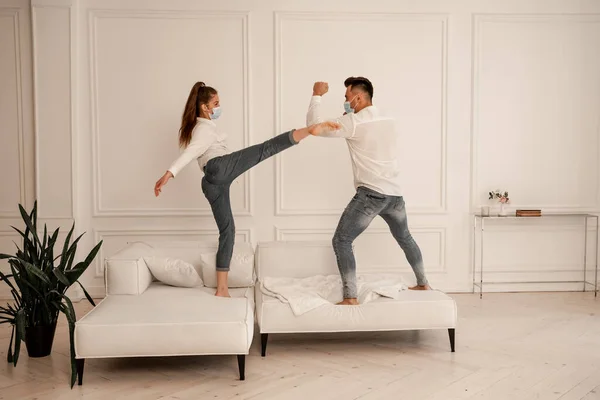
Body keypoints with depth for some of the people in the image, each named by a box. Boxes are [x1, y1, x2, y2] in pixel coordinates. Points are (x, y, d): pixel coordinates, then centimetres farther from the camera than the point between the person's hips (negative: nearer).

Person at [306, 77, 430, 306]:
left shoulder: (354, 122, -9)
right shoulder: (388, 122, 13)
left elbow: (315, 125, -10)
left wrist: (317, 96, 3)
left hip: (371, 194, -8)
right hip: (395, 193, 8)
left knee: (341, 241, -1)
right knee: (404, 238, 28)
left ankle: (350, 298, -7)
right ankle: (423, 283, 39)